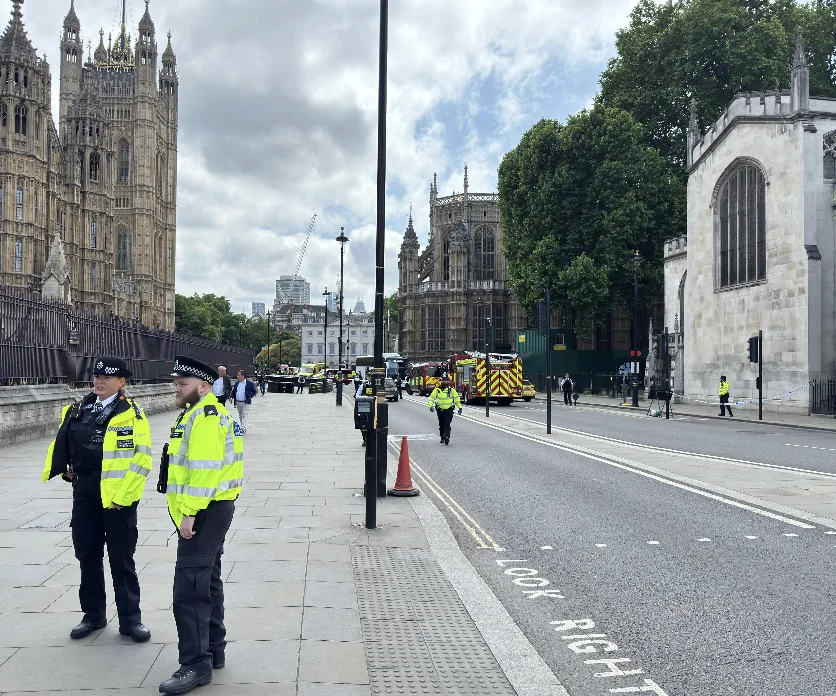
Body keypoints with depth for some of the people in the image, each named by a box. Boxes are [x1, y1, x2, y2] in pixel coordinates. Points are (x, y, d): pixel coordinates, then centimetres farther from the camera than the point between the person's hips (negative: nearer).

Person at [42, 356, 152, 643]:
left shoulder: (131, 414, -10)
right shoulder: (79, 410, 8)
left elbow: (141, 459, -15)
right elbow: (62, 443, 19)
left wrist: (122, 495, -18)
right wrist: (65, 470, 6)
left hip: (117, 495, -6)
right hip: (84, 492, 6)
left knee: (121, 559, 3)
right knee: (87, 554, 14)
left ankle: (130, 619, 15)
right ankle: (93, 614, 29)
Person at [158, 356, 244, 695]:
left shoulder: (205, 416, -17)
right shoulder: (201, 412, 17)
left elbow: (205, 469, -25)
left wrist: (190, 512, -24)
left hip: (204, 513, -11)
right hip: (209, 511, 11)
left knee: (189, 591, -10)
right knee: (208, 582, 18)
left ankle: (196, 664, -5)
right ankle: (214, 651, 28)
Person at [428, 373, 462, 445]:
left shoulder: (451, 390, 2)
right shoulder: (437, 389, 2)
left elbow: (456, 398, 9)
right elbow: (431, 398, 2)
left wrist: (460, 407, 6)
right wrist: (431, 406, -13)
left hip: (448, 410, -2)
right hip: (440, 410, 2)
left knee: (447, 425, -13)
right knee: (441, 425, 11)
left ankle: (447, 437, -23)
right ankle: (442, 438, 23)